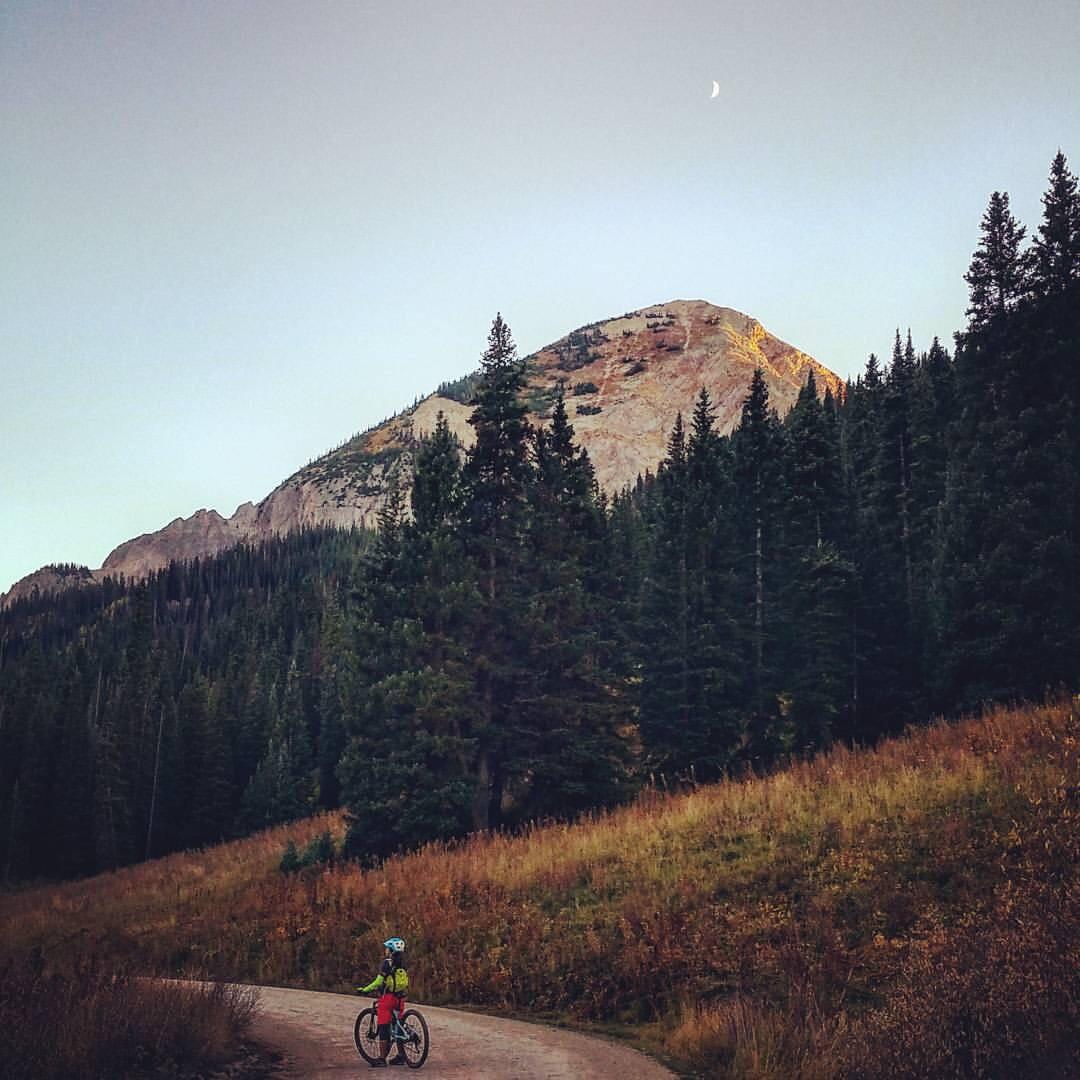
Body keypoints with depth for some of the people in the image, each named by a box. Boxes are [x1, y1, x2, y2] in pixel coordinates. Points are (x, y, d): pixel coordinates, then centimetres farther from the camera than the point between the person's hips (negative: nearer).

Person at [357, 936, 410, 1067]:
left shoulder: (387, 963, -10)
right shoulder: (402, 965, 11)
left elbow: (378, 982, -15)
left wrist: (364, 990, -6)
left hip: (387, 998, -7)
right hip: (400, 999, 7)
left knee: (383, 1028, -2)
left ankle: (382, 1059, -3)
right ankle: (400, 1056, 16)